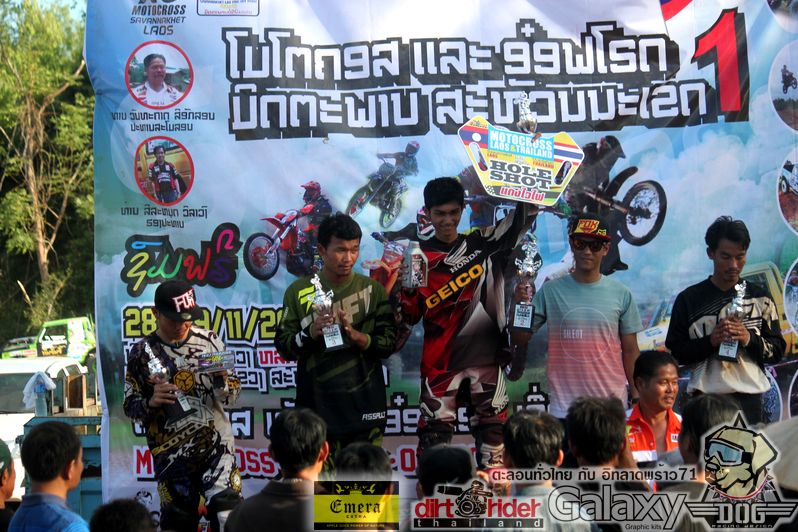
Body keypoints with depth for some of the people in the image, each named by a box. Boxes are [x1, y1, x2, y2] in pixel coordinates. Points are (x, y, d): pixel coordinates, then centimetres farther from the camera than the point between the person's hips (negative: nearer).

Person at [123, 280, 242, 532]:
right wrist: (151, 402, -15)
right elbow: (130, 406, 5)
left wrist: (220, 378, -18)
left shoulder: (209, 341, 1)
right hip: (171, 454, 0)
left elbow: (230, 398, 3)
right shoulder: (142, 353, 0)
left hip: (216, 445, 0)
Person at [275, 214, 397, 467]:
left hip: (364, 407, 1)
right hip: (316, 406, 0)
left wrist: (355, 335, -15)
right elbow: (284, 347, 2)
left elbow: (389, 344, 1)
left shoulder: (373, 290, 4)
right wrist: (311, 332, -16)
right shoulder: (298, 292, 3)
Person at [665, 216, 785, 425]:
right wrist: (710, 341, -14)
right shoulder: (689, 299, 4)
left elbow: (777, 351, 7)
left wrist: (749, 339, -12)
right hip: (704, 397, -1)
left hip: (749, 397, 1)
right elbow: (675, 352, 2)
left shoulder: (760, 297, 8)